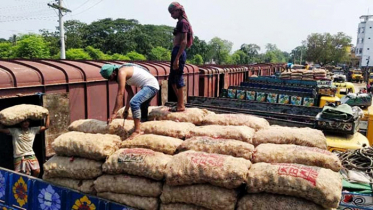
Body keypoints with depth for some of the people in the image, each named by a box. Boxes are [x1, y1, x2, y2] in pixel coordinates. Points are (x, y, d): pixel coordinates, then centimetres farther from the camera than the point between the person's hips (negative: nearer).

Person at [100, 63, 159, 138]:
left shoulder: (121, 72, -15)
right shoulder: (124, 76, 14)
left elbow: (120, 94, -21)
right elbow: (130, 94, 17)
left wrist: (114, 113, -22)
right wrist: (126, 110, 15)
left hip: (151, 85, -11)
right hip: (152, 85, 11)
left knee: (134, 102, -28)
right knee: (142, 108, 24)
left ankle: (138, 131, -23)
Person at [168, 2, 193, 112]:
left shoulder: (183, 22, -9)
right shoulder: (180, 22, 19)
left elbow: (184, 42, -17)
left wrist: (177, 58, -22)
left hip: (179, 53, -10)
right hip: (176, 52, 10)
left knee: (178, 79, -5)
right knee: (172, 78, 14)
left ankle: (181, 106, 3)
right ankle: (180, 103, 20)